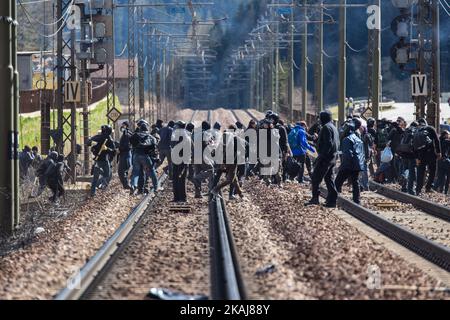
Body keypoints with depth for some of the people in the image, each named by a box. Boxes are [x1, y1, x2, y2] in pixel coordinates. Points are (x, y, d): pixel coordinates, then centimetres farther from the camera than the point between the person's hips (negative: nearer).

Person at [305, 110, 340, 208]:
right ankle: (332, 200, 10)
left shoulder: (326, 127, -13)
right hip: (332, 158, 10)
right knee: (329, 179, 12)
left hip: (325, 158, -10)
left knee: (315, 178, -7)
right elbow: (337, 144, 21)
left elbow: (328, 143, -21)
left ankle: (315, 198, -13)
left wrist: (322, 156, -22)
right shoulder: (334, 128, 19)